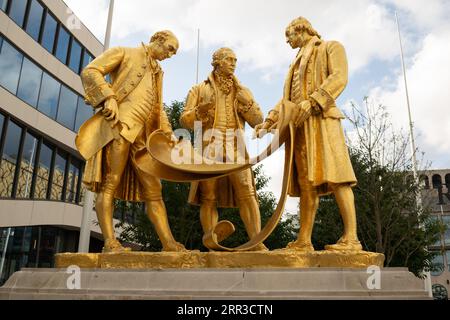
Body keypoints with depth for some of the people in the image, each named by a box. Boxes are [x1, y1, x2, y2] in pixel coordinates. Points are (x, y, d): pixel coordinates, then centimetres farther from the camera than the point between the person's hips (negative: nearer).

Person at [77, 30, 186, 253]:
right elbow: (90, 72, 1)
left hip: (144, 134, 7)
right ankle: (110, 243, -14)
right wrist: (108, 98, -14)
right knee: (110, 184, -12)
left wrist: (167, 133, 16)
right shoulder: (124, 53, 12)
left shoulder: (157, 72, 31)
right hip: (120, 125, -7)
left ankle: (169, 243, -2)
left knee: (153, 190, 0)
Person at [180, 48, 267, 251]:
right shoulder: (200, 89, 18)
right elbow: (185, 120, 9)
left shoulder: (242, 91, 24)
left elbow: (257, 121, 15)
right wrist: (201, 109, -9)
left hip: (236, 148, 1)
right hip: (209, 146, -1)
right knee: (208, 197, -7)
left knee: (247, 194, -13)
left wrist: (248, 103, -2)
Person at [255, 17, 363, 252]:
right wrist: (268, 122, 15)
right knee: (306, 181, -1)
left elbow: (339, 77, -5)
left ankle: (351, 238, -20)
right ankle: (304, 241, -5)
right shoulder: (297, 64, 33)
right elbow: (286, 99, 28)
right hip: (299, 125, 7)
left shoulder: (331, 47, 14)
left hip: (321, 119, -6)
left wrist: (312, 101, -18)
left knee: (334, 175, -17)